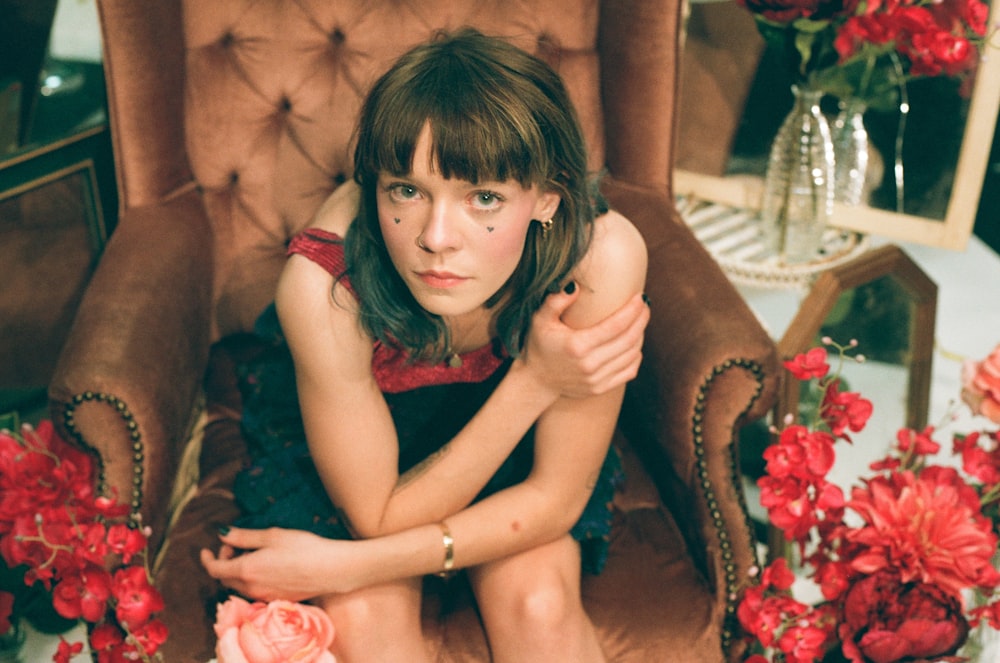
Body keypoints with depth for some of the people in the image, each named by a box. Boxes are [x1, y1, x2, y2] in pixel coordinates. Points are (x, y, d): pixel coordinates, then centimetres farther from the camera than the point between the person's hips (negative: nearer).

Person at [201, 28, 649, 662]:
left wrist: (343, 566, -28)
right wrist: (532, 383, -36)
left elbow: (556, 497, -23)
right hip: (353, 443, -1)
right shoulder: (324, 284, -37)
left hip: (514, 437, 2)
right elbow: (376, 517, -25)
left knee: (539, 602, -21)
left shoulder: (601, 256, -35)